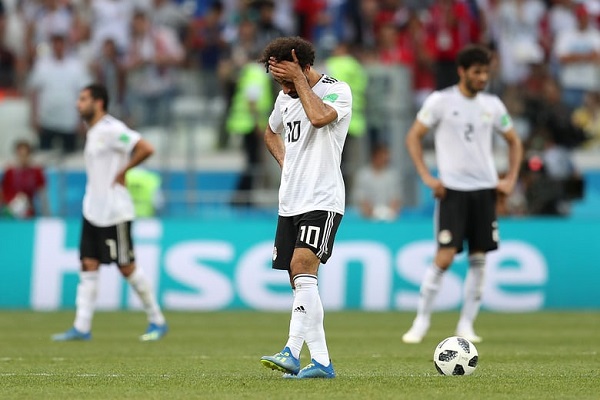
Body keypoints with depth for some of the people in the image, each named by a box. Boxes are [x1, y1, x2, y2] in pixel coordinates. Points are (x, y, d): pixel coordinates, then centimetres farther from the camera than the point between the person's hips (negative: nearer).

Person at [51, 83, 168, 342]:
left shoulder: (111, 130, -15)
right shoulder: (93, 132, 14)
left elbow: (146, 149, -24)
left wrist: (122, 172, -17)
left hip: (114, 212, -9)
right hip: (93, 211, 9)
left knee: (127, 267, -2)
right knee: (88, 265, 3)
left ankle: (157, 321, 10)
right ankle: (82, 327, 1)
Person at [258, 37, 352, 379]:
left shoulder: (338, 91, -9)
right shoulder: (286, 96, 13)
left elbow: (319, 117, -31)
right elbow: (272, 132, 33)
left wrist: (298, 78, -21)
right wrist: (285, 161, 14)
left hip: (322, 200, -8)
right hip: (290, 202, 8)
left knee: (302, 268, -23)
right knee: (301, 283, 6)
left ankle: (292, 352, -27)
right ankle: (321, 361, 9)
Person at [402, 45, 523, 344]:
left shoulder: (492, 105, 8)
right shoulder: (441, 101, -4)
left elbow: (514, 141, 20)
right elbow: (413, 136, 0)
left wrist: (511, 179, 8)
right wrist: (427, 177, -9)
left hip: (485, 189, 4)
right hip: (452, 189, -4)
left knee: (478, 259, 2)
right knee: (444, 257, -12)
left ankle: (466, 324, 9)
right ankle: (421, 320, 0)